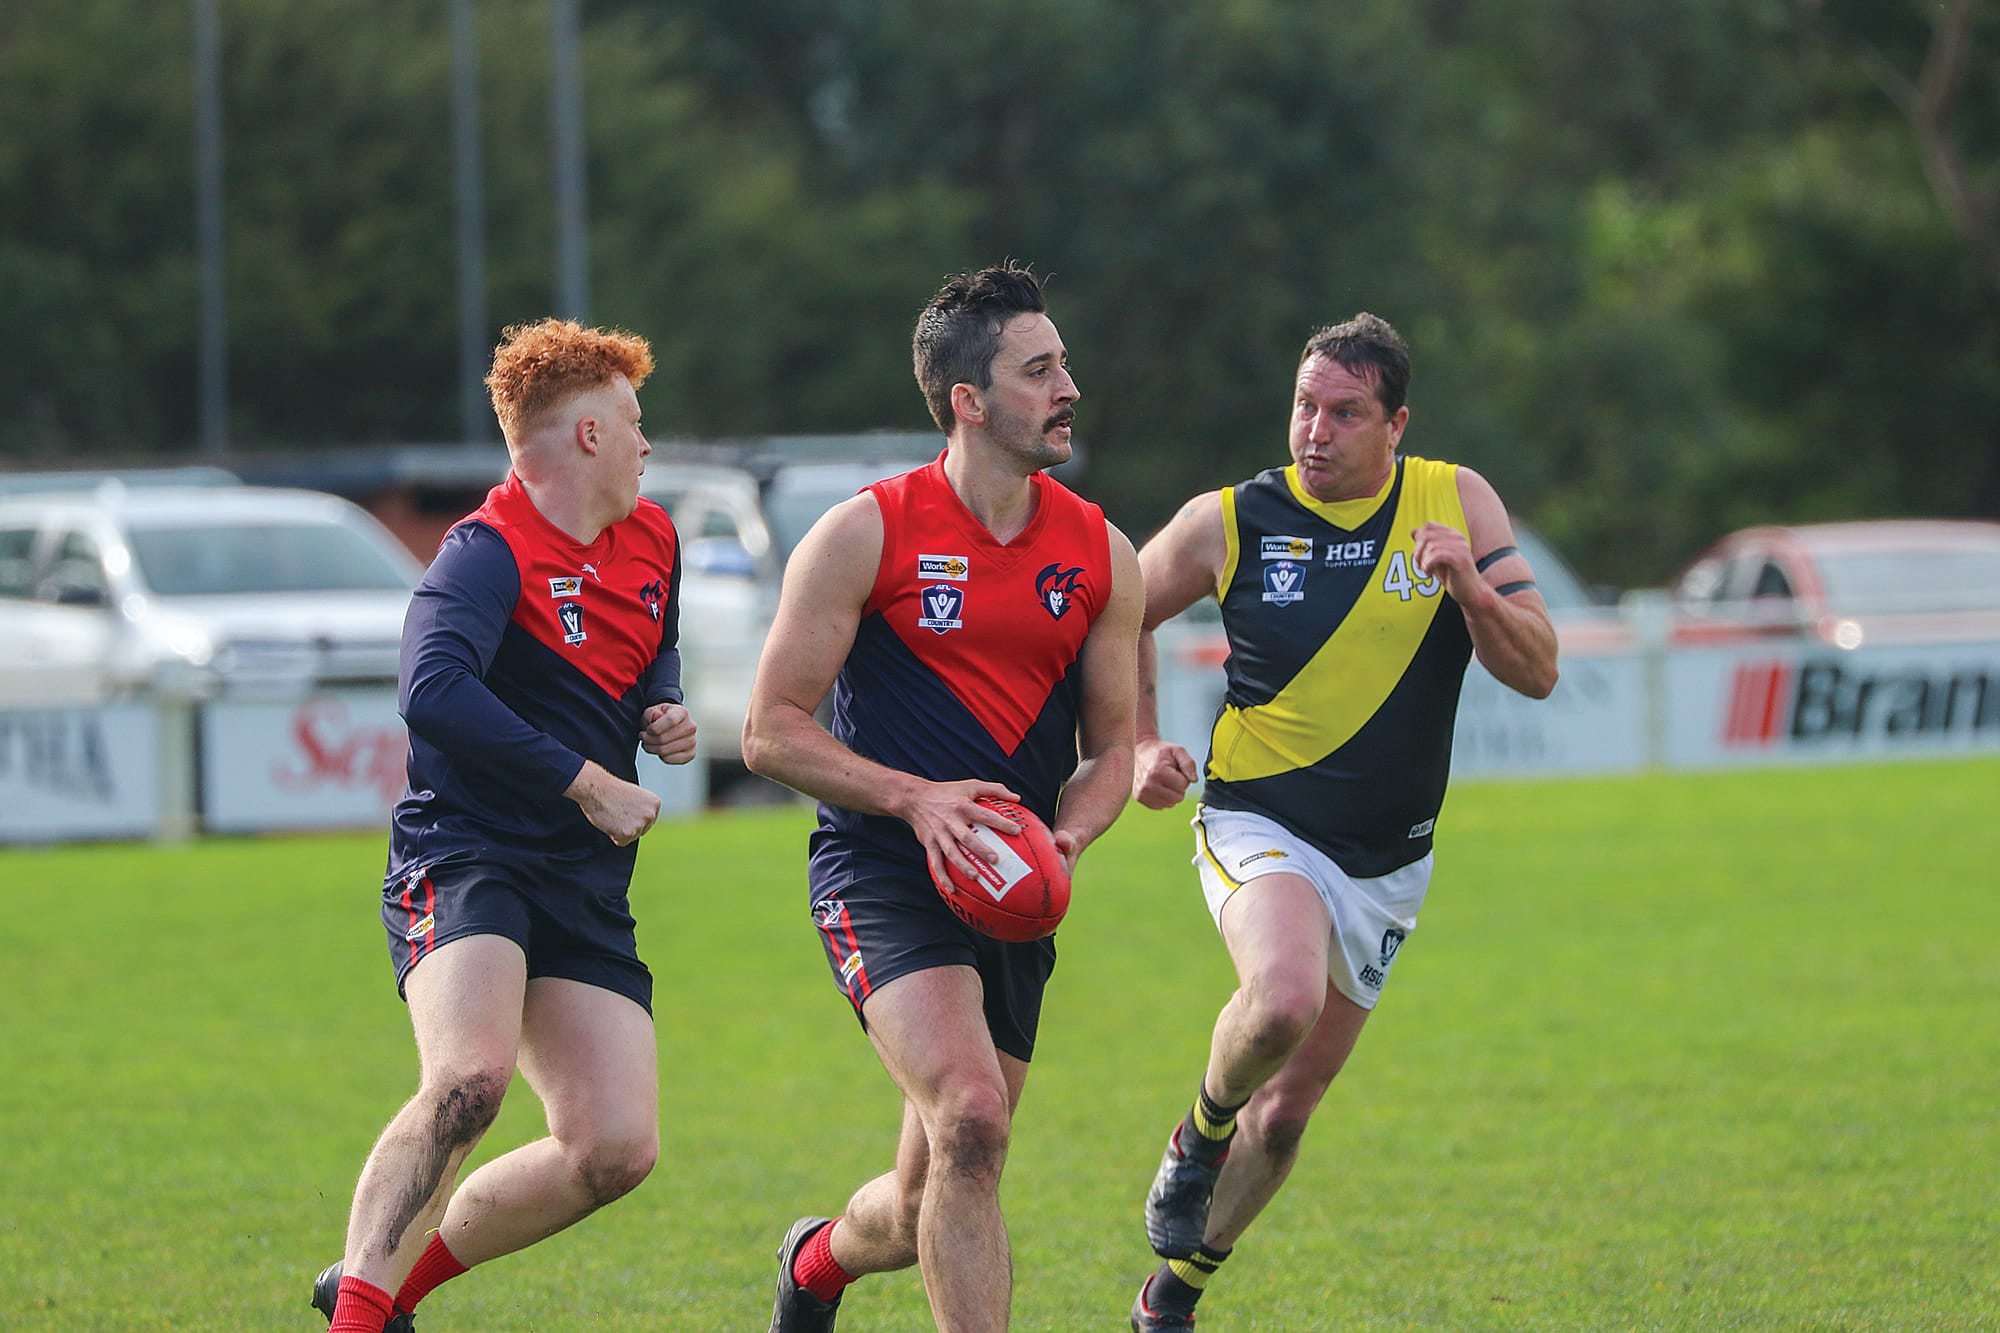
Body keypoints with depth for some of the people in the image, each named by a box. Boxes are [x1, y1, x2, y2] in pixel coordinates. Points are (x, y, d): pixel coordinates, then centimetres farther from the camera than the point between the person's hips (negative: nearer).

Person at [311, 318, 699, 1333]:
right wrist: (587, 782, -26)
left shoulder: (650, 539, 14)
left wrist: (662, 712, 12)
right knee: (470, 1078, -33)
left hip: (585, 884, 8)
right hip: (465, 858, -8)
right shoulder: (490, 554, -14)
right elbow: (434, 693, -31)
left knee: (615, 1149, -5)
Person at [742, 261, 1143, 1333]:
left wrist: (1064, 839, -8)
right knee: (970, 1120, -27)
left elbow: (1110, 748, 14)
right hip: (881, 874, -5)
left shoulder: (1101, 554, 6)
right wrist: (916, 797, -19)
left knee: (928, 1210, 10)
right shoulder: (866, 534, -7)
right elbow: (771, 731, -5)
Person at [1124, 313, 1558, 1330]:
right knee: (1282, 997, -35)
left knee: (1286, 1107, 10)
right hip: (1259, 828, -3)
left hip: (1385, 864, 3)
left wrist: (1470, 589, -23)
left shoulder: (1456, 503, -3)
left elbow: (1536, 671, -5)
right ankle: (1199, 1135, -3)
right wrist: (1139, 745, -3)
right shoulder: (1230, 522, -7)